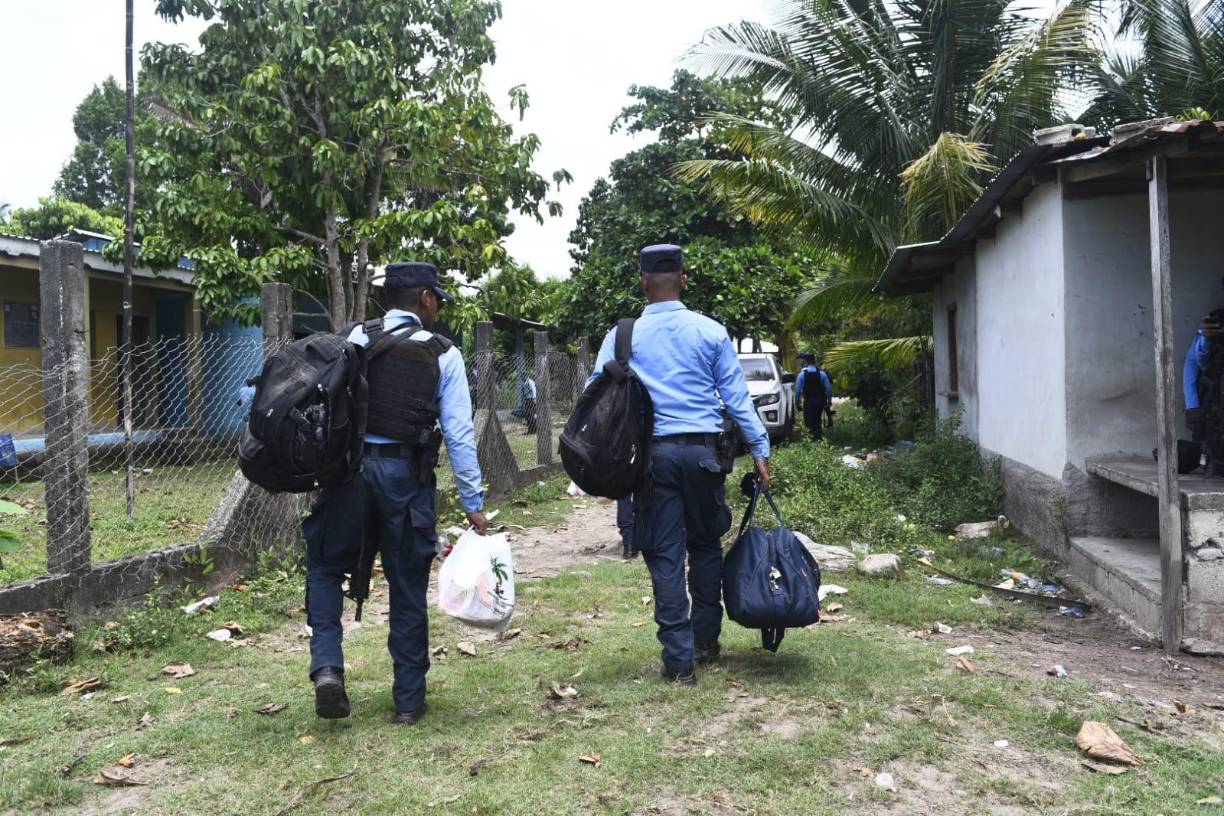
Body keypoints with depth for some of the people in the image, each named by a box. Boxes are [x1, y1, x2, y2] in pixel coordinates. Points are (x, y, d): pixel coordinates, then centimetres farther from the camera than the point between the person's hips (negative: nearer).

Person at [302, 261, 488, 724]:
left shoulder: (355, 338, 3)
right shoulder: (443, 355, 2)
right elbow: (459, 433, -2)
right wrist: (473, 504, 1)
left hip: (349, 465, 1)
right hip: (406, 475, 0)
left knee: (326, 568, 17)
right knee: (407, 587, 10)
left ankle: (326, 665, -3)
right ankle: (409, 700, 19)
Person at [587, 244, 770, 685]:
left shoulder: (621, 337, 3)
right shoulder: (711, 332, 3)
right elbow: (737, 398, 4)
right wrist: (760, 449, 9)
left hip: (653, 454, -1)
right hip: (702, 450, 1)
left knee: (665, 557, 4)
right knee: (705, 546, 17)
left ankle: (679, 660, 6)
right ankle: (706, 642, 26)